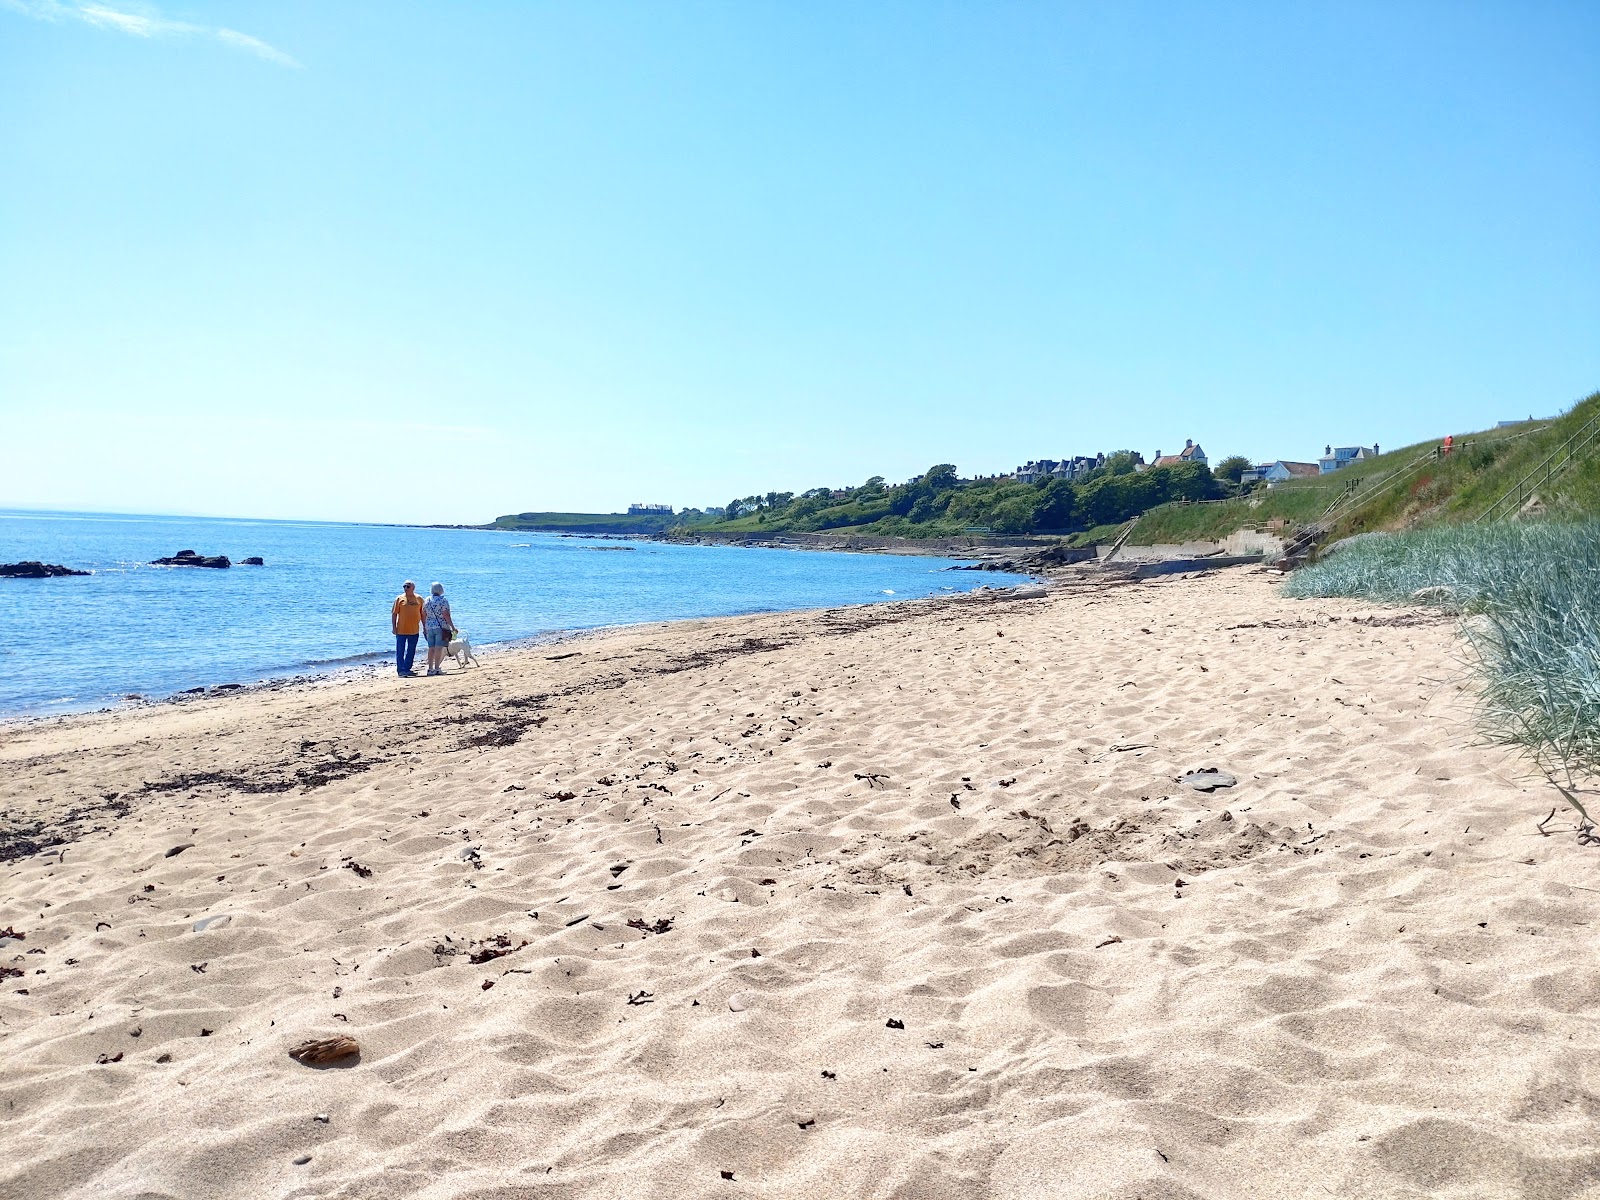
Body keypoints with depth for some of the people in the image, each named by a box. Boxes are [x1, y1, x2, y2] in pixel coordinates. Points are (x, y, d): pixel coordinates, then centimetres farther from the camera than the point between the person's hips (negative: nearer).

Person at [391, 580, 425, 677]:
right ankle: (401, 670, 0)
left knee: (411, 651, 10)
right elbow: (394, 614, -1)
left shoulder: (419, 599, 6)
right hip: (401, 630, -3)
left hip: (414, 630, 3)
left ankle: (407, 669, 19)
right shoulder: (399, 598, -1)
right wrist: (394, 627, -7)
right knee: (400, 651, -2)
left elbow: (422, 614, 11)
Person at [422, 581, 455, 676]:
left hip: (429, 627, 5)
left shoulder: (426, 601, 8)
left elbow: (423, 615, 12)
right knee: (439, 648, -5)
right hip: (441, 627, -5)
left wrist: (424, 627, 23)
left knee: (431, 648, 8)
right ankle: (437, 668, -7)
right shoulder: (443, 601, -8)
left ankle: (430, 668, 9)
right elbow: (446, 615, -13)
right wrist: (452, 627, -9)